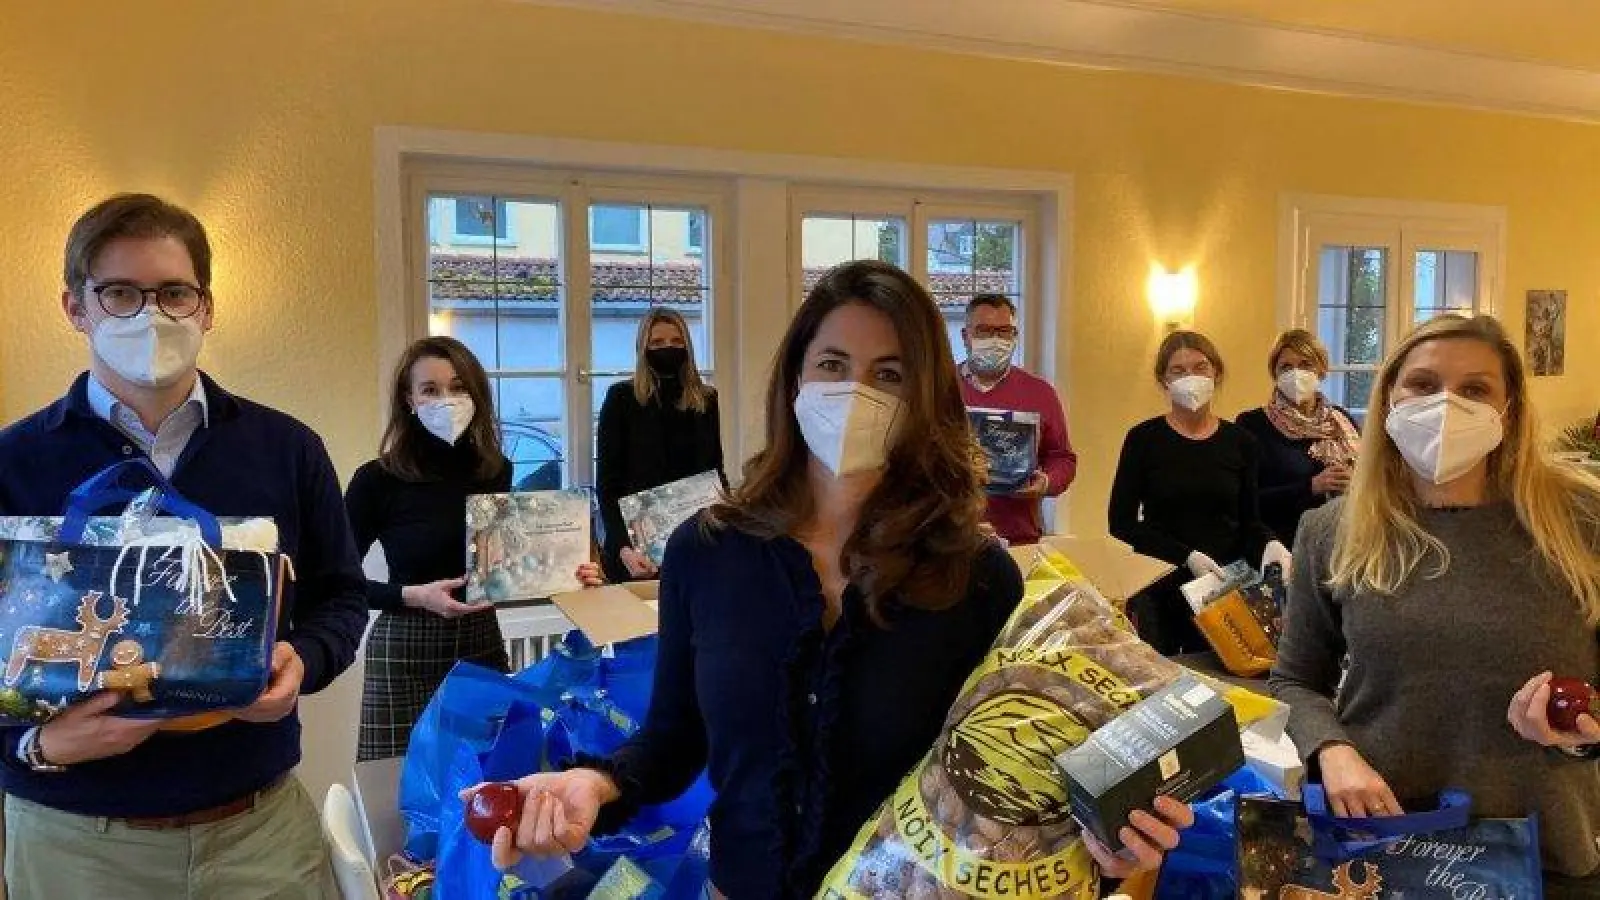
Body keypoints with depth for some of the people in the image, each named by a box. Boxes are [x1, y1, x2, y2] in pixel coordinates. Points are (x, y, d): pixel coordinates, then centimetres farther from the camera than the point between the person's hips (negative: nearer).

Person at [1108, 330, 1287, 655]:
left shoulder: (1239, 442, 4)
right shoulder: (1144, 438, -3)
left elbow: (1248, 521, 9)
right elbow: (1121, 522, -6)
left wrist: (1269, 544, -13)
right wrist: (1187, 556, -15)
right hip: (1157, 588, -2)